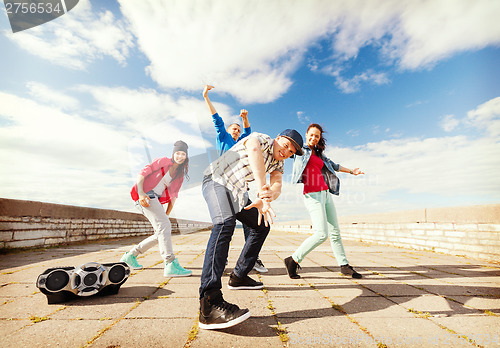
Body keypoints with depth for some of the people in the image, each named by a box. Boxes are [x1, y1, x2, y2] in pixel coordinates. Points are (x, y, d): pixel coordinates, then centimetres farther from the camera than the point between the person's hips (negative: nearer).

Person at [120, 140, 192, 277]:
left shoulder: (180, 174, 18)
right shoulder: (163, 161, 0)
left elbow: (173, 194, 15)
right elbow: (142, 174, -6)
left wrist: (167, 213, 6)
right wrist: (141, 193, -19)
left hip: (156, 200, 8)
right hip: (145, 195, -7)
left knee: (163, 232, 2)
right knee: (164, 225, -21)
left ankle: (130, 256, 18)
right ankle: (171, 265, -25)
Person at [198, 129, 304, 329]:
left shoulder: (278, 163, 7)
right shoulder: (262, 139, -15)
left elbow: (277, 186, -13)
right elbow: (254, 149, -41)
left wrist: (265, 199, -38)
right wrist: (263, 192, -51)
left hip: (236, 192, 9)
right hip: (217, 180, -9)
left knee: (262, 225, 10)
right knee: (225, 223, -34)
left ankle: (239, 276, 19)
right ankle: (210, 303, -42)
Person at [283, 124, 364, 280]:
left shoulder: (319, 154, 22)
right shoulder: (302, 150, 5)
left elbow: (333, 165, 34)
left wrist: (351, 171, 46)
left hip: (326, 194, 8)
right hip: (313, 195, -7)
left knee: (335, 232, 10)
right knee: (322, 234, -15)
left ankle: (344, 265, 23)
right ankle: (293, 260, -3)